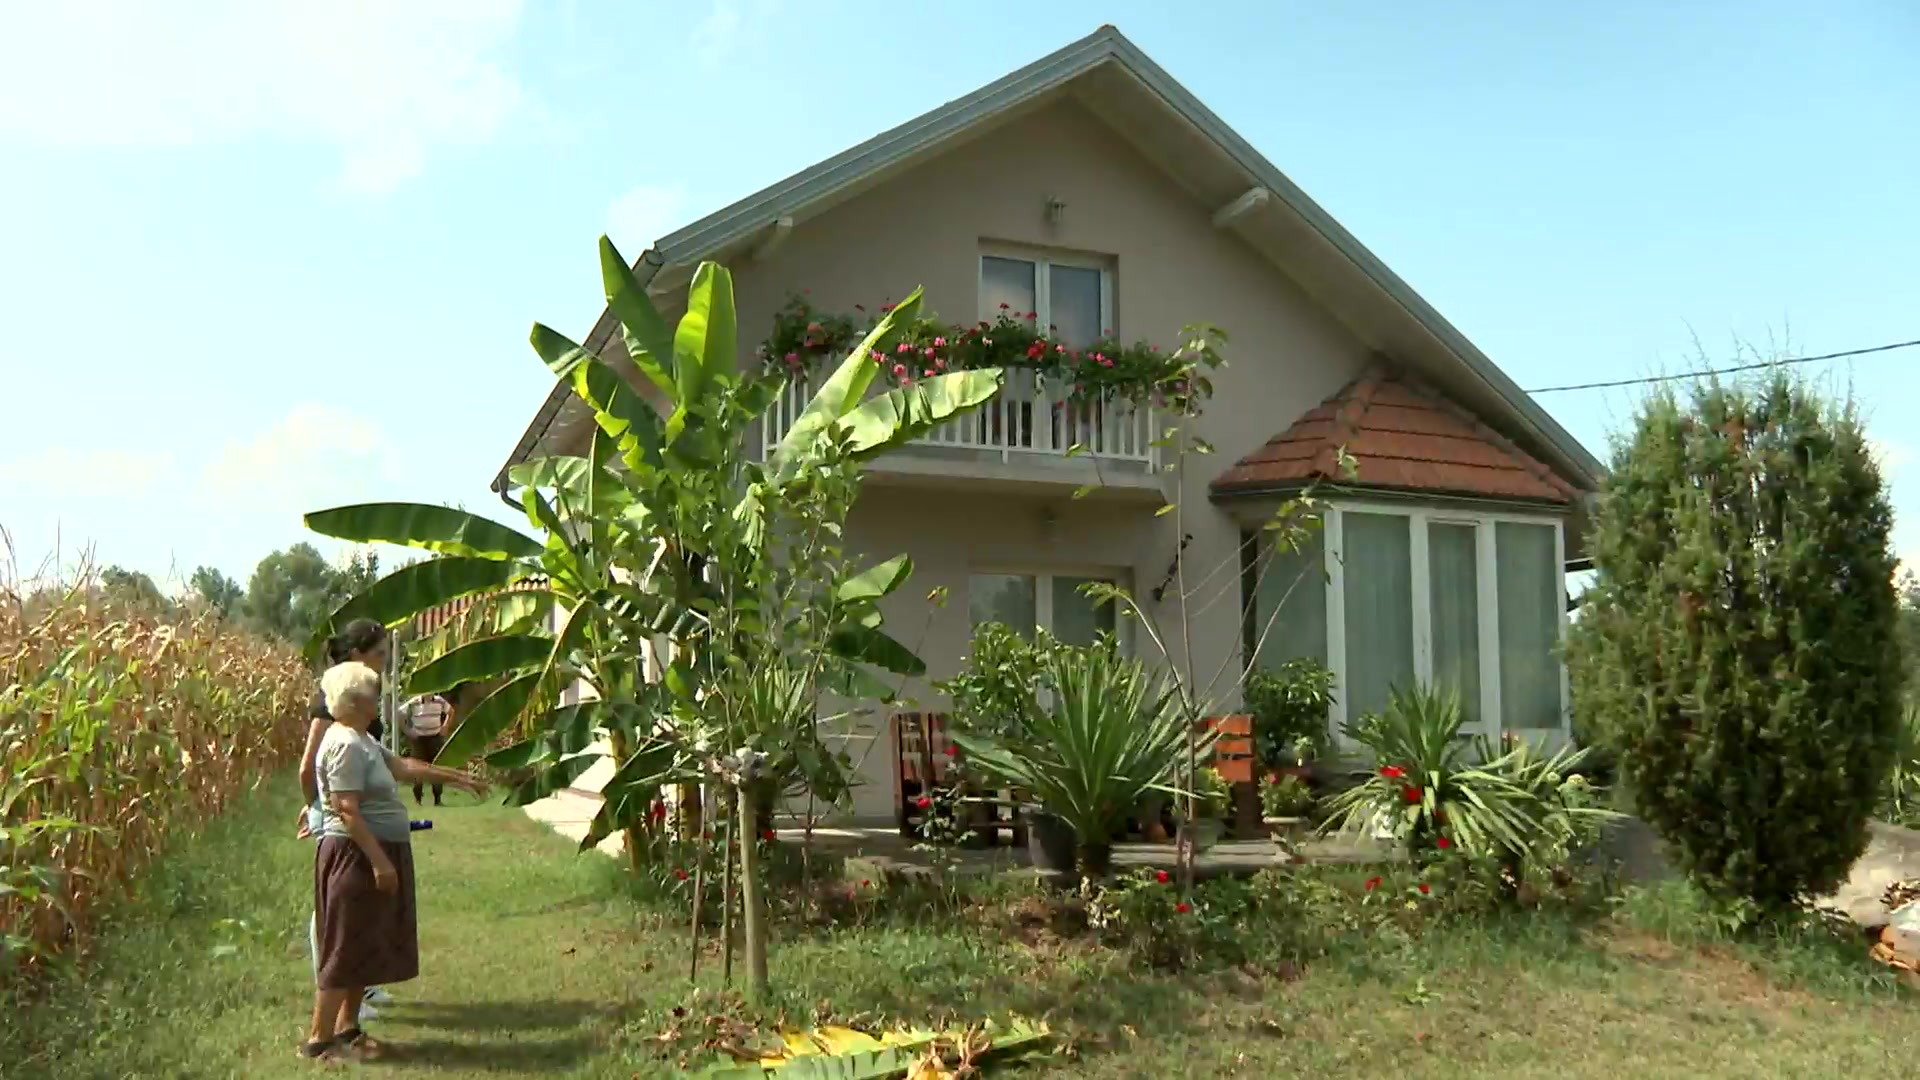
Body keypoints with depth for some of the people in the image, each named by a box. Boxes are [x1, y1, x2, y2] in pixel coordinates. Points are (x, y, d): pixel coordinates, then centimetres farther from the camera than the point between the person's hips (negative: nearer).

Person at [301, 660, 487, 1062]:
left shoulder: (360, 740, 12)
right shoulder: (345, 745, -20)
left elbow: (403, 766, 19)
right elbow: (347, 811, -24)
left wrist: (456, 778, 21)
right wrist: (378, 860, -25)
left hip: (374, 854, 10)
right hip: (356, 856, -10)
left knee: (365, 947, 16)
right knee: (345, 949, -3)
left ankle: (346, 1028, 25)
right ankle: (318, 1038, 6)